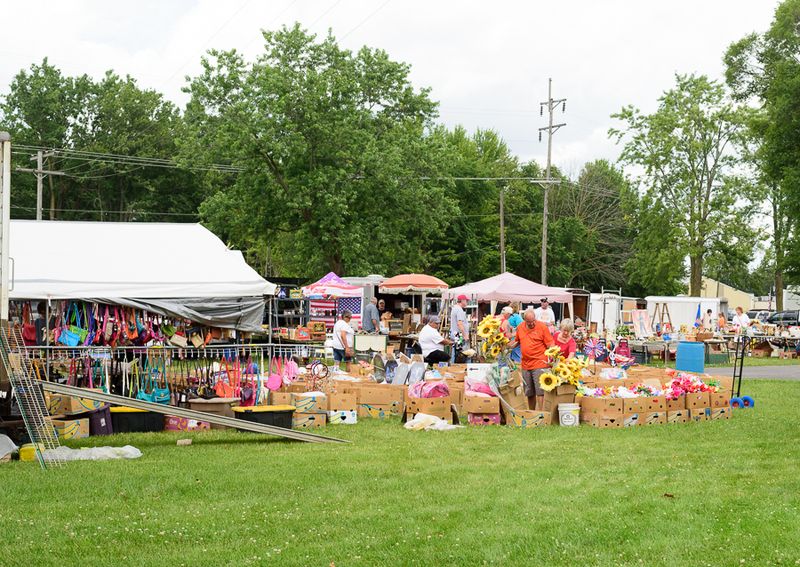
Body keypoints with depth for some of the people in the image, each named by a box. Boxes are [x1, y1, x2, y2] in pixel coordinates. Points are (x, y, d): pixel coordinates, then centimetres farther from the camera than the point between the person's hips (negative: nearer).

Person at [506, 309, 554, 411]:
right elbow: (516, 341, 25)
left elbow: (550, 344, -6)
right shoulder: (520, 328, 10)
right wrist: (506, 346, 9)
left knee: (539, 390, -8)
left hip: (539, 364, -5)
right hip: (526, 364, 6)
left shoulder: (542, 327, -6)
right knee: (529, 392, 12)